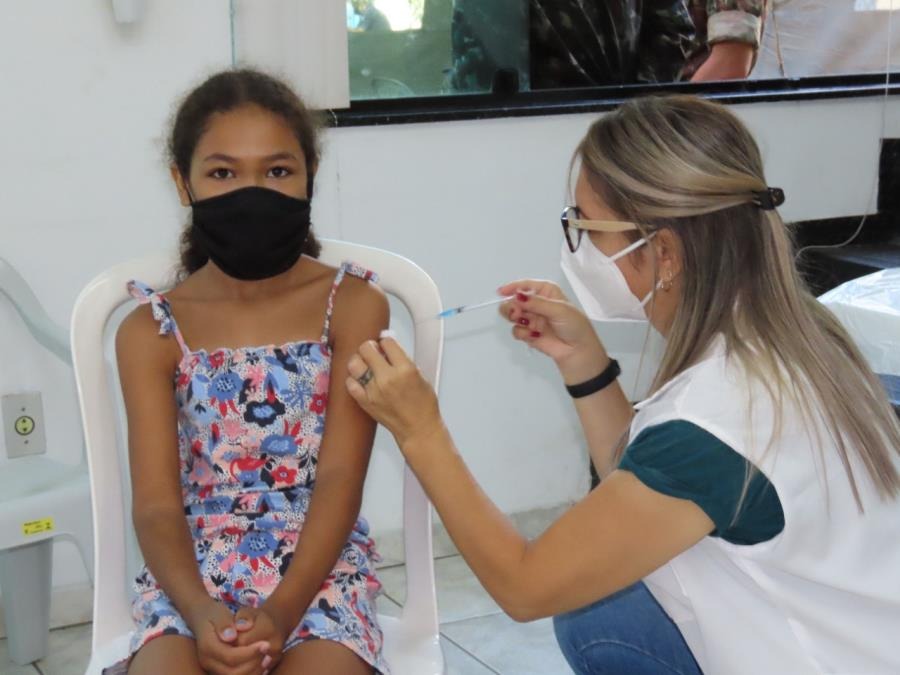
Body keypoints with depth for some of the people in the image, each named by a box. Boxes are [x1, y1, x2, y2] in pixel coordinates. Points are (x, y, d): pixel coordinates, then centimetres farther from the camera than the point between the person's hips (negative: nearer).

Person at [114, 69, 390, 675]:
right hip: (193, 581, 1)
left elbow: (340, 479, -8)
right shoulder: (152, 331, 3)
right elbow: (157, 504, -4)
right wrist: (200, 613, -23)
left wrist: (280, 612, -21)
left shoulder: (352, 305, 0)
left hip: (320, 573, 0)